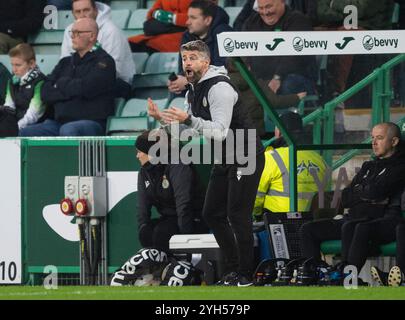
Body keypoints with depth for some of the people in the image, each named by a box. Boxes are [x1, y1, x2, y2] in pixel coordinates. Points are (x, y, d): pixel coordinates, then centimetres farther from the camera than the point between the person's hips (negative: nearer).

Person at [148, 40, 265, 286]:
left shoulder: (219, 88, -22)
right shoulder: (193, 92, 8)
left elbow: (219, 132, -30)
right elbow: (187, 129, 15)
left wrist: (189, 119, -39)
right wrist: (162, 118, 1)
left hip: (246, 157, -10)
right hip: (224, 160, 10)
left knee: (238, 216, -10)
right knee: (212, 214, 9)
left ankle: (245, 275, -4)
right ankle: (232, 269, 18)